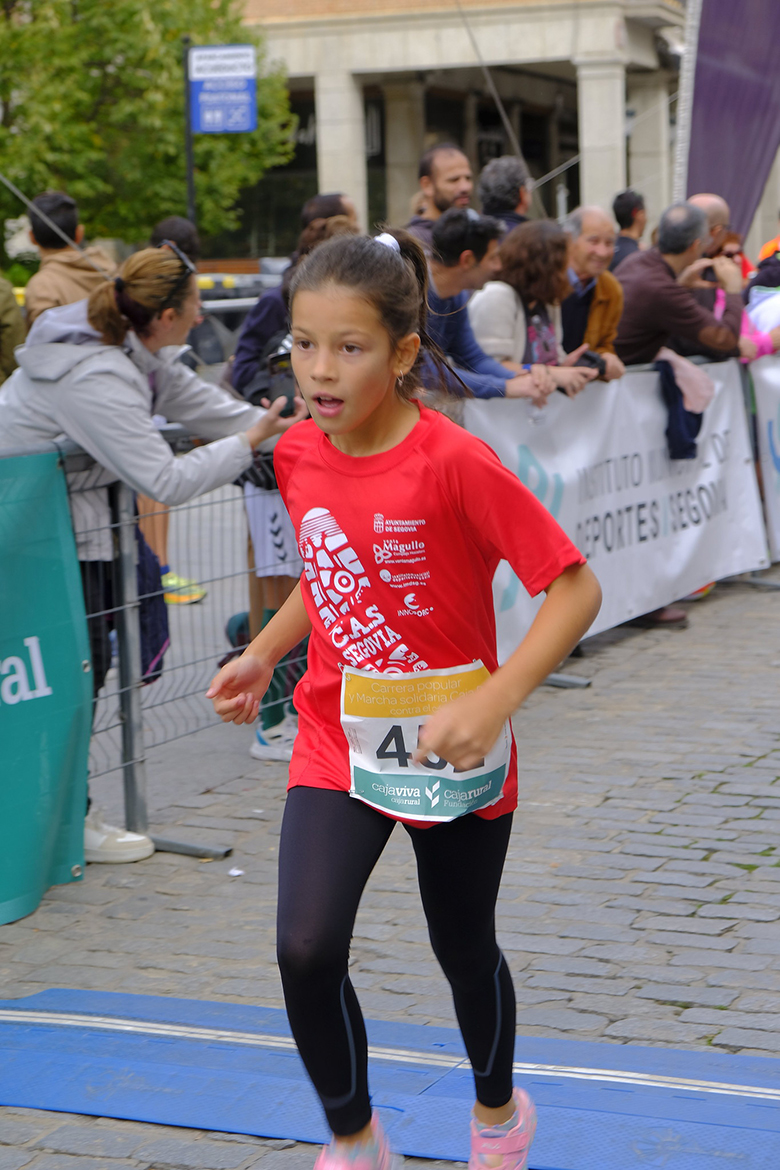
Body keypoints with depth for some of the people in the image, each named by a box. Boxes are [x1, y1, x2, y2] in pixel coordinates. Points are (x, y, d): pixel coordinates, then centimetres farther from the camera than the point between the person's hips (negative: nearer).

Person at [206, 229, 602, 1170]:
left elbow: (575, 588, -21)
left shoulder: (456, 463, -22)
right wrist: (263, 655, 2)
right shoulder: (298, 456, -4)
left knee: (465, 952, 15)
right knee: (305, 949, -14)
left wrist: (493, 703, -31)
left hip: (453, 756, -3)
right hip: (337, 740, 3)